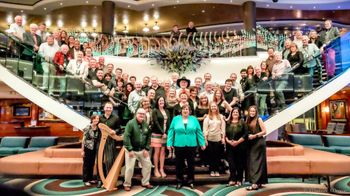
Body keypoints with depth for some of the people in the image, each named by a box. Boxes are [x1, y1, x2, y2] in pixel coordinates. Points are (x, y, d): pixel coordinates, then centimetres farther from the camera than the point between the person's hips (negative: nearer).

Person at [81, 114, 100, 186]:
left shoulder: (98, 128, 0)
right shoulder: (87, 128, -13)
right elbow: (83, 139, -10)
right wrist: (82, 150, -10)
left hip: (94, 148, 5)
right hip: (87, 148, -5)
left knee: (92, 164, 13)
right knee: (86, 164, 5)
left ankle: (90, 178, 26)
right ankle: (85, 180, 15)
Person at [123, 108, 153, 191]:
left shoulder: (146, 124, 4)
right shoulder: (131, 123, -14)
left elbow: (148, 137, 8)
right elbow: (126, 137, -18)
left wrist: (146, 149, 0)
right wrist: (130, 149, -20)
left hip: (142, 150, 6)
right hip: (132, 150, -5)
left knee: (148, 165, 8)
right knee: (130, 168, -1)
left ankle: (145, 182, 26)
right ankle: (127, 184, 20)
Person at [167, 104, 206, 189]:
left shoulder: (194, 119, 3)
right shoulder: (175, 119, 1)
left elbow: (199, 132, 3)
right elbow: (171, 131, 0)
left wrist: (202, 143, 0)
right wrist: (169, 143, -5)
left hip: (191, 145, 1)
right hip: (179, 145, 0)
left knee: (191, 163, 11)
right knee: (179, 163, 10)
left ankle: (190, 181, 27)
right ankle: (179, 181, 25)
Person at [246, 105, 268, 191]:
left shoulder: (258, 119, -5)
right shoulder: (248, 120, 11)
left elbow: (264, 131, -9)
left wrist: (255, 135, -17)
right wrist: (248, 136, 1)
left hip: (258, 143, -6)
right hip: (251, 144, 6)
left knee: (257, 163, -7)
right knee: (251, 163, 8)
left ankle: (256, 183, -7)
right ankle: (258, 182, 19)